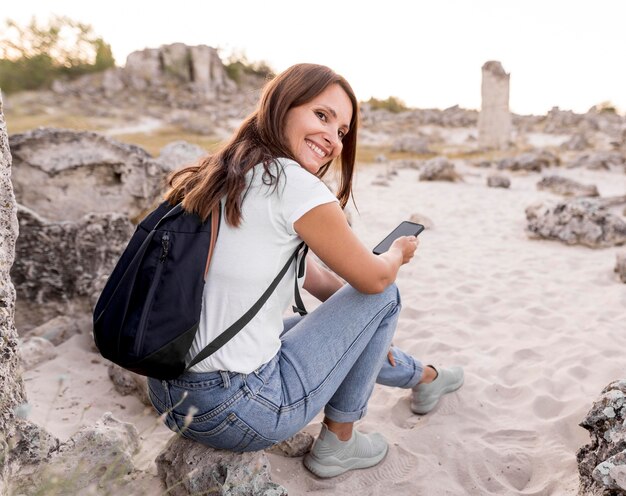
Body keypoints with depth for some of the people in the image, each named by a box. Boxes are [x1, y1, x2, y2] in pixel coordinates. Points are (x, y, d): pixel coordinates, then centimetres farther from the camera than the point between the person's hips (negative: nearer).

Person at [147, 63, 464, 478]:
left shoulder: (224, 176, 8)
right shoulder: (294, 183, -19)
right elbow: (374, 278, -7)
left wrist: (371, 327, 21)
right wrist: (399, 252, 16)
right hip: (235, 413, -8)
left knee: (345, 324, 28)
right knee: (382, 296, 5)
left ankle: (424, 377, 54)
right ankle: (338, 442, 18)